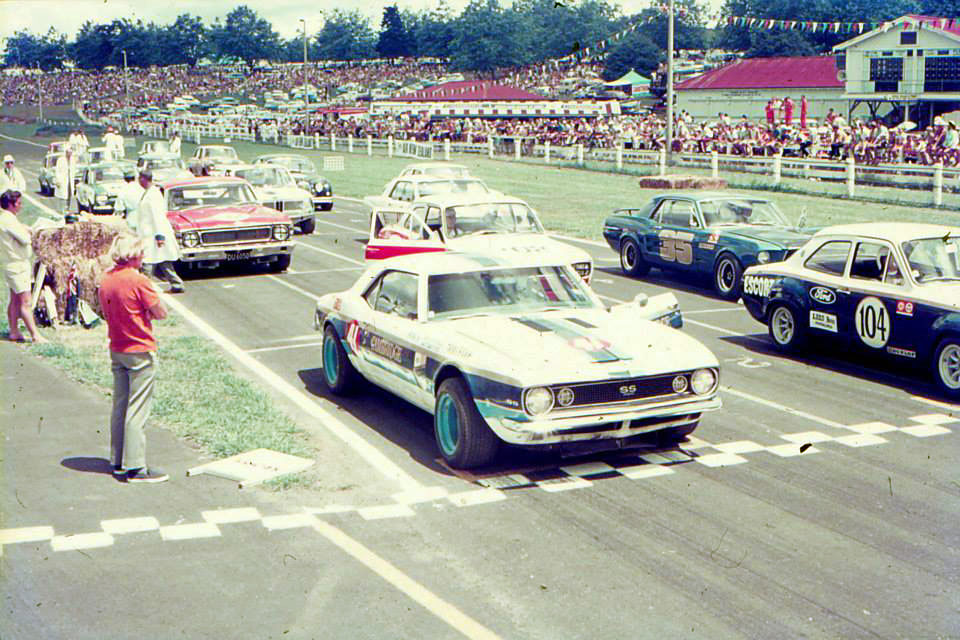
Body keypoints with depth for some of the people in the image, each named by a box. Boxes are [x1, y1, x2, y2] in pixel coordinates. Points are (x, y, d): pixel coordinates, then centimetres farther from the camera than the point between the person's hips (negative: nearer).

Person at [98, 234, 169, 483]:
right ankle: (135, 467, -2)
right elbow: (161, 313, -12)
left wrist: (137, 312, 2)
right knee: (137, 409, -4)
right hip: (140, 352, -7)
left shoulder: (105, 281, 5)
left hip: (116, 350, 7)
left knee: (120, 406, 14)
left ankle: (118, 462, 21)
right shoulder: (138, 281, -17)